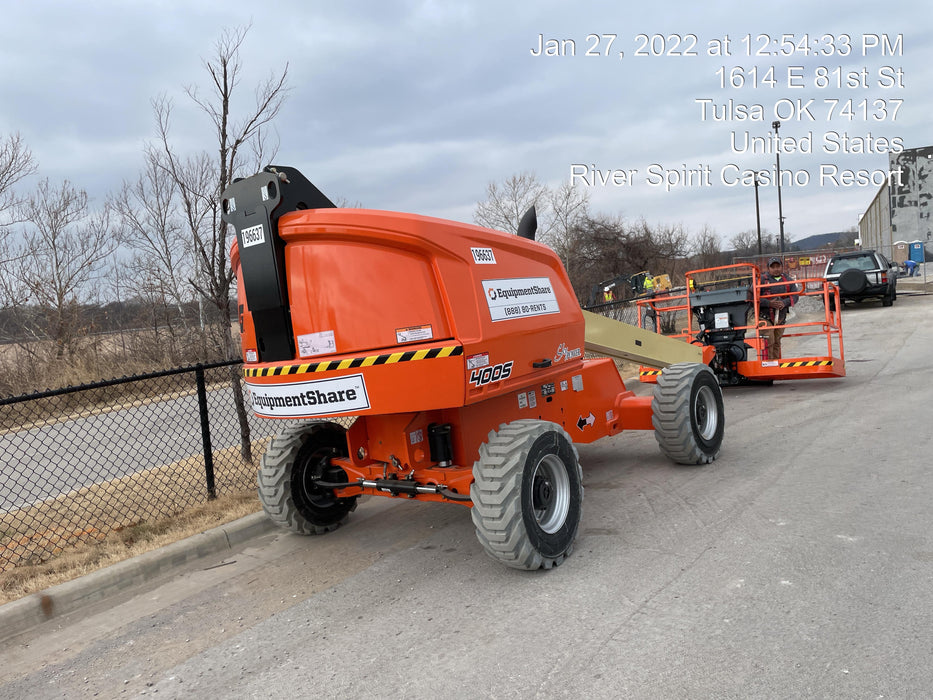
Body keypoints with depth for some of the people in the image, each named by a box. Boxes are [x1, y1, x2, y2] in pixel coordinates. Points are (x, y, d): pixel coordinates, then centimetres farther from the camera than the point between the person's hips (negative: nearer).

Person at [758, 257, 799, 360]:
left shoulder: (788, 280, 11)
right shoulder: (762, 280, -2)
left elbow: (794, 296, 3)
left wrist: (785, 302, -17)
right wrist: (769, 303, -21)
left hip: (781, 317, 4)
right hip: (765, 316, -4)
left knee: (777, 342, 12)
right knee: (768, 342, -12)